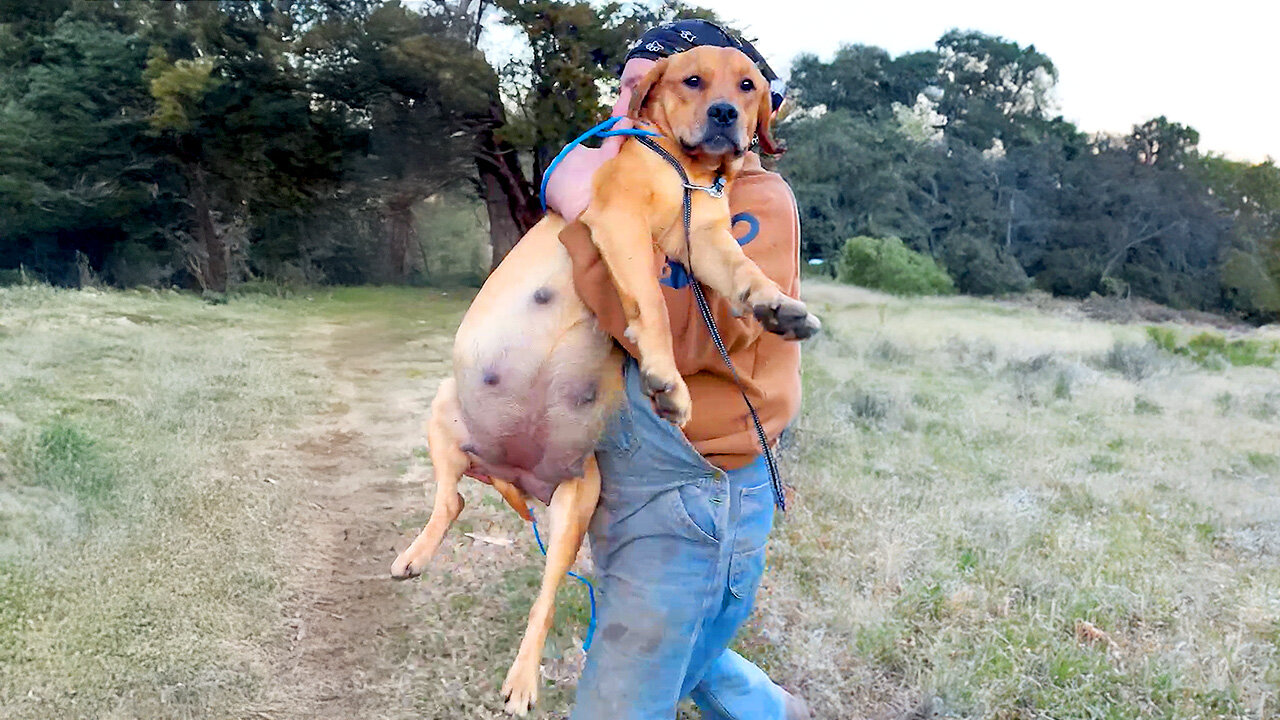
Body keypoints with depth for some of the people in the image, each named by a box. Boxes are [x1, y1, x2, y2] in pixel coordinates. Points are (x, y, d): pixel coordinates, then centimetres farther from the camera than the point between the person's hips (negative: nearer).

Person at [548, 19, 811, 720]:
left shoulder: (755, 197, -13)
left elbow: (682, 335, -28)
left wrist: (590, 216, -23)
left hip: (690, 497, -8)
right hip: (624, 484, 8)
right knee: (681, 657, 27)